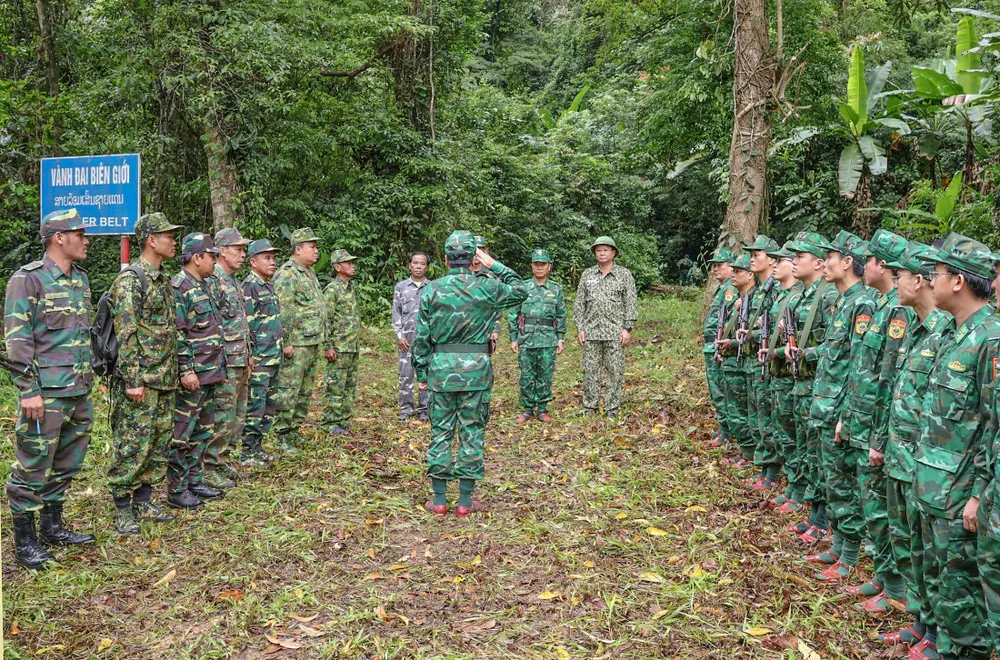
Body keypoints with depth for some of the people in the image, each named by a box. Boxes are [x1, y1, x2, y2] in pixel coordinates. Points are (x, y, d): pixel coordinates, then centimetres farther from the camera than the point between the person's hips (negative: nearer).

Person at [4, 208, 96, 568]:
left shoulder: (80, 279, 13)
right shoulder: (28, 279, -11)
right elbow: (17, 339, -14)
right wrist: (28, 390, -17)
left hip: (79, 391, 8)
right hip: (46, 393, -8)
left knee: (66, 465, 16)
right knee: (32, 468, 1)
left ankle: (52, 526, 29)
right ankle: (25, 542, 11)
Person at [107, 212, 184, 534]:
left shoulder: (164, 279, 14)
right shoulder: (130, 280, -13)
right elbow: (125, 334, -18)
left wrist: (175, 372, 19)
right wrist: (132, 381, -20)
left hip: (165, 381, 9)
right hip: (139, 382, -9)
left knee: (158, 443, 13)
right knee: (131, 446, -2)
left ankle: (143, 501, 24)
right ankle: (123, 510, 8)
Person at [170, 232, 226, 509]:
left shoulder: (204, 286, 15)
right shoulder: (178, 288, -14)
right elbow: (177, 334, -20)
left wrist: (218, 366, 22)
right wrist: (187, 370, -22)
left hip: (210, 374, 10)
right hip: (192, 376, -10)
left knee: (203, 432, 16)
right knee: (182, 434, -2)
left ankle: (194, 481, 25)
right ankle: (176, 491, 6)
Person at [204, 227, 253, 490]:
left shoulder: (235, 282, 17)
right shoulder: (212, 281, -14)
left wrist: (249, 355, 21)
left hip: (240, 362, 10)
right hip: (224, 362, -10)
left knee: (237, 416, 15)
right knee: (222, 417, -5)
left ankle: (224, 462, 25)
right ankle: (210, 468, 4)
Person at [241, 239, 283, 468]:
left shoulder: (269, 286, 16)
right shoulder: (250, 287, -12)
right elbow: (246, 324, -17)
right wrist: (250, 356, -19)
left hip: (273, 358, 9)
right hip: (258, 359, -9)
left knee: (269, 405, 15)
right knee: (255, 405, -4)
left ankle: (257, 447, 25)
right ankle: (247, 453, 4)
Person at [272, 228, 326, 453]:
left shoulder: (309, 273, 17)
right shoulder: (287, 274, -13)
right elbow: (283, 312, -19)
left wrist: (321, 339, 22)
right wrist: (286, 342, -21)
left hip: (314, 343, 10)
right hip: (296, 344, -10)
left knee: (305, 392, 15)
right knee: (288, 391, -5)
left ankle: (296, 432, 23)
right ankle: (283, 438, -1)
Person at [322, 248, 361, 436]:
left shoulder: (350, 289, 15)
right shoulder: (332, 290, -12)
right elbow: (325, 320, -15)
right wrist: (328, 347, -19)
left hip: (353, 348, 9)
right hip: (339, 348, -9)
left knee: (350, 386, 13)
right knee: (335, 386, -4)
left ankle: (343, 419, 21)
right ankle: (332, 423, 2)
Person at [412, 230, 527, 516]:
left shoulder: (432, 290, -2)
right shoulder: (486, 288, -4)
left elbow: (422, 337, 0)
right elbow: (520, 291, 14)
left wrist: (421, 373, 9)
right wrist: (495, 266, 14)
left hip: (441, 369, 1)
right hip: (476, 369, -1)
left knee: (440, 432, 9)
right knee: (471, 433, 7)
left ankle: (439, 500, 12)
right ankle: (465, 502, 11)